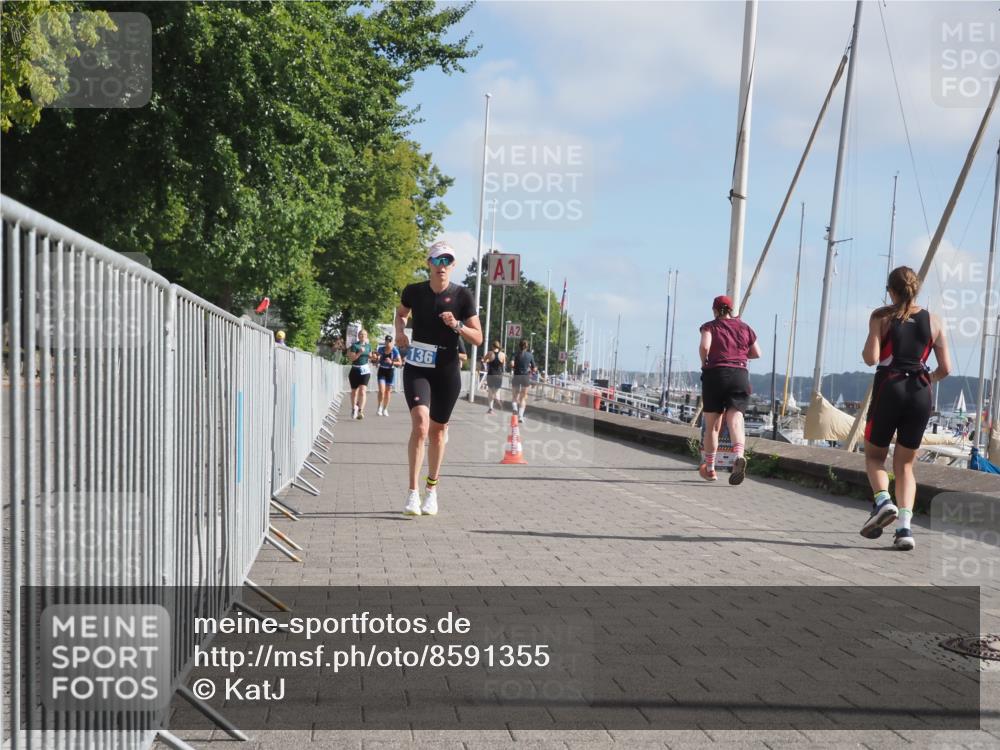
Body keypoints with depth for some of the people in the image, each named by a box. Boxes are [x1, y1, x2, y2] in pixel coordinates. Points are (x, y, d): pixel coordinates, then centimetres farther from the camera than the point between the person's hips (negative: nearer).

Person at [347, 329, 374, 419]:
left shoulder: (368, 346, 10)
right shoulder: (354, 345, -5)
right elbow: (351, 358, -13)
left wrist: (371, 357, 1)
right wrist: (359, 353, -24)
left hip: (365, 371, 2)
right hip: (355, 370, -2)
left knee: (362, 391, -14)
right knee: (354, 391, 13)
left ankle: (360, 411, -19)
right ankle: (353, 408, 34)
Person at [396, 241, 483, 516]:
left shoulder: (462, 296, -6)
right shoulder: (413, 291, -2)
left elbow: (478, 338, -4)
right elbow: (401, 312, 22)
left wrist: (457, 326, -21)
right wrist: (399, 331, 3)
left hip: (447, 371, 1)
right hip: (417, 367, 0)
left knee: (437, 430, 11)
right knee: (420, 423, -20)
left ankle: (432, 490, 28)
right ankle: (413, 492, -17)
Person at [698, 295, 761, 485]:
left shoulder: (710, 326, 3)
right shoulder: (744, 328, 14)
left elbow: (704, 346, -15)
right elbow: (757, 353, 16)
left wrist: (704, 363, 2)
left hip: (715, 374, -2)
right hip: (740, 375, 2)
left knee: (712, 425, 8)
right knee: (735, 420, -10)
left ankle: (709, 468, 17)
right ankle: (739, 456, -38)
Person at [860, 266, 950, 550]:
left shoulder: (881, 316, -1)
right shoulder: (933, 321, 7)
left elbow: (871, 358, -12)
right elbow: (945, 368, 5)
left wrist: (865, 350, 10)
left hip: (889, 389, -2)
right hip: (920, 394, 3)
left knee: (874, 455, 17)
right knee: (905, 464, 12)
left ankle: (882, 500, -10)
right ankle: (904, 526, -3)